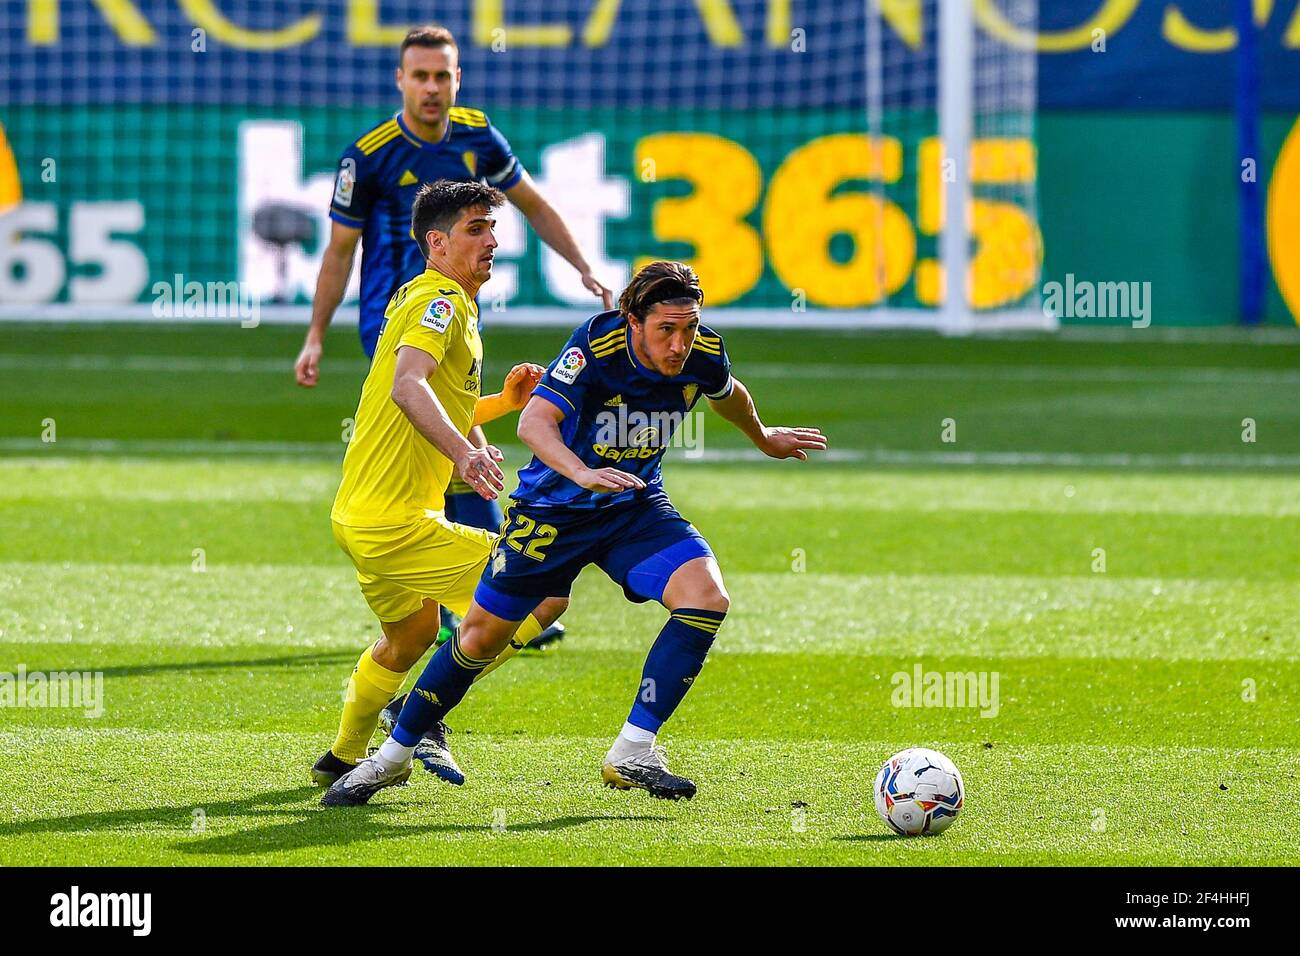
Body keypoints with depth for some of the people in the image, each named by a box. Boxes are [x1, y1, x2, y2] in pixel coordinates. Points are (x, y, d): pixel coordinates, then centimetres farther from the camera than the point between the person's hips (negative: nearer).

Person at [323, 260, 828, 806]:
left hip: (636, 506, 4)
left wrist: (763, 438, 32)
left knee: (707, 597, -22)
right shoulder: (598, 345, -28)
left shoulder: (703, 353, -13)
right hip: (554, 507, -3)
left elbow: (727, 394, 13)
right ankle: (393, 755, 26)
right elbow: (534, 421, -38)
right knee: (483, 635, 5)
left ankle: (632, 753, -18)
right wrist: (583, 474, -56)